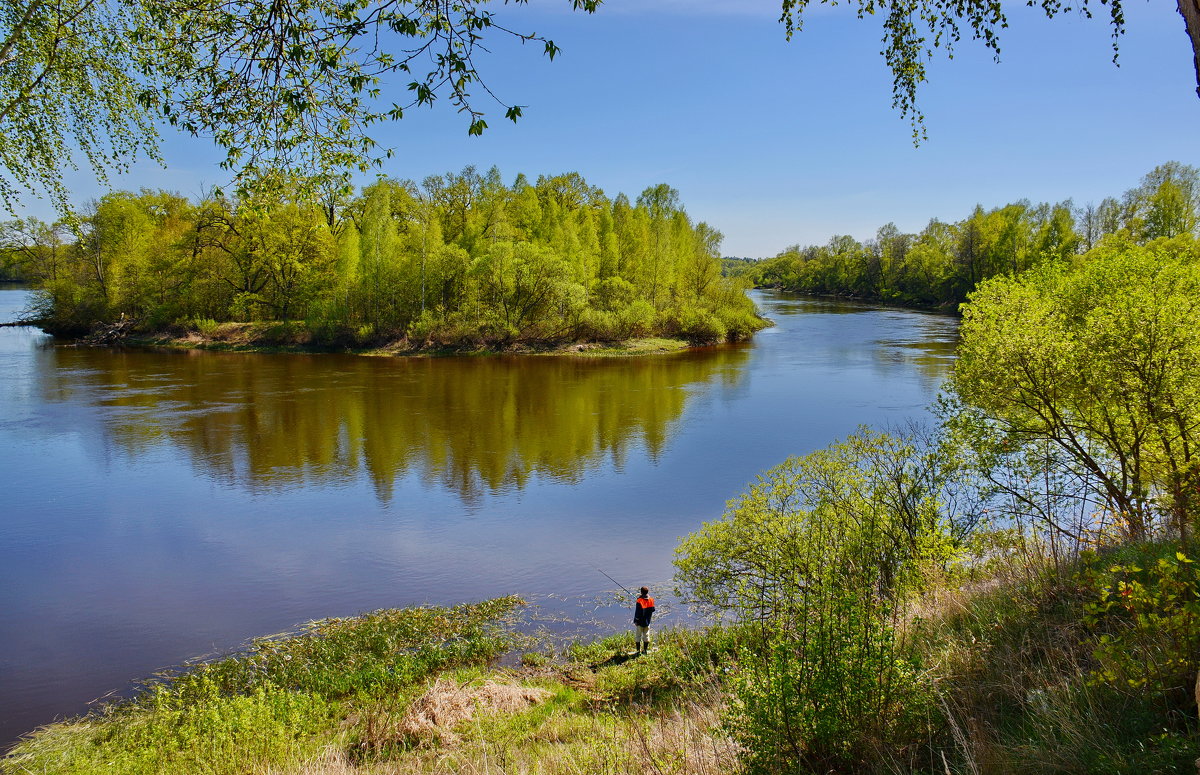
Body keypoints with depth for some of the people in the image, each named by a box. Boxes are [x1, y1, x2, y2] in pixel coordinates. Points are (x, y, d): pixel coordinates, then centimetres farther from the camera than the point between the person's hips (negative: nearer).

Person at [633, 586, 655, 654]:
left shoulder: (639, 601, -20)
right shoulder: (651, 600, -6)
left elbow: (637, 612, -17)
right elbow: (653, 609, 5)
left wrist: (635, 621, -7)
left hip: (639, 622, -4)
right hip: (647, 621, 4)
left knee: (638, 636, 8)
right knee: (646, 636, 15)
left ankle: (638, 651, 11)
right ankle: (645, 650, 21)